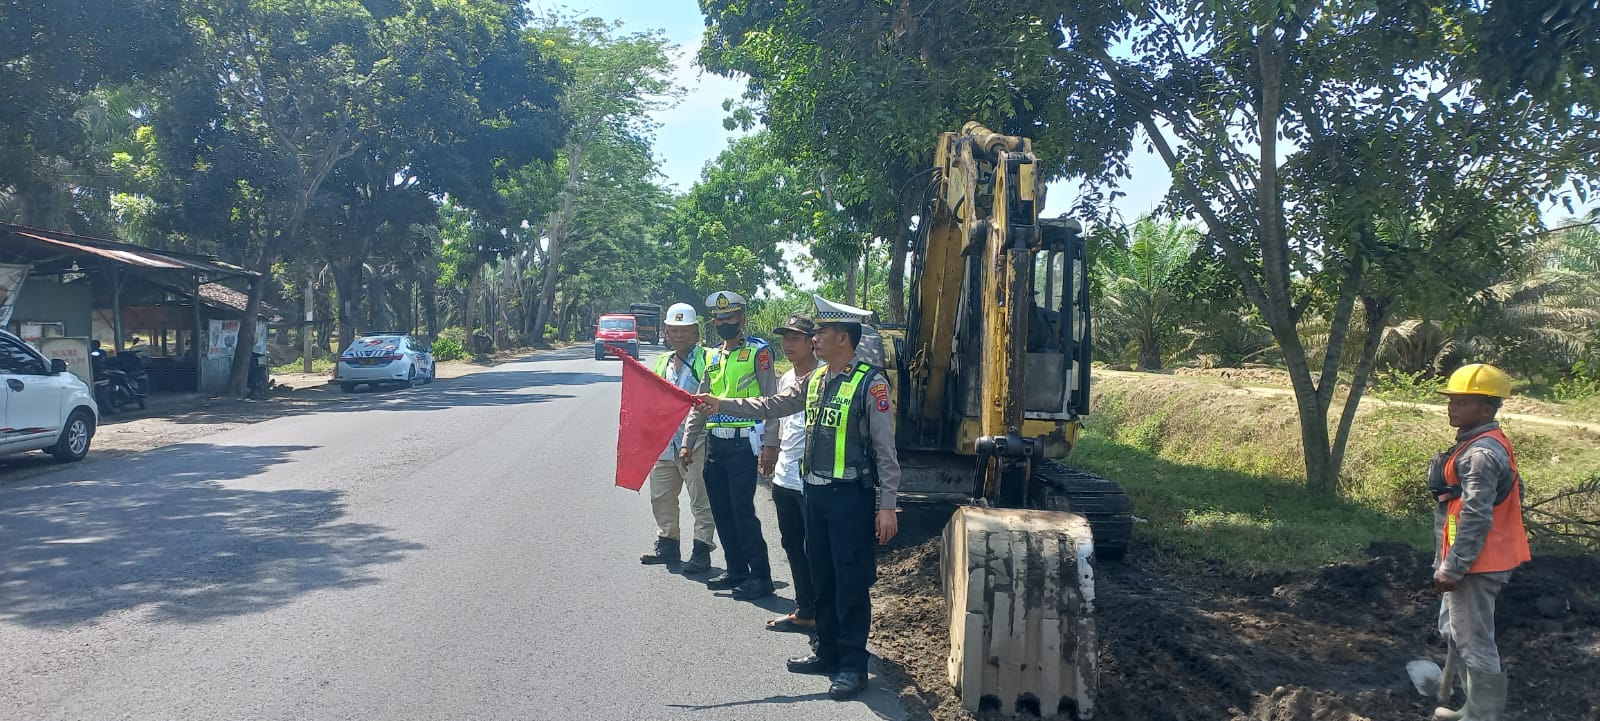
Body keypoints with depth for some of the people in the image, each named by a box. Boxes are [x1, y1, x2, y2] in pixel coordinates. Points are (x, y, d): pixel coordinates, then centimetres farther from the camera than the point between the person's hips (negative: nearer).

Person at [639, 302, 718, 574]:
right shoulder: (662, 362, 16)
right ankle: (667, 545, 28)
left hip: (696, 442, -7)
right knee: (661, 496, 15)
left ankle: (702, 551, 7)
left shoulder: (707, 360, -6)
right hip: (664, 442, 7)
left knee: (701, 500, -1)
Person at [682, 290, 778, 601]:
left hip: (743, 444, -7)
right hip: (714, 444, 7)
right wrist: (687, 443, 15)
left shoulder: (758, 351, -5)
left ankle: (760, 576, 2)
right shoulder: (713, 357, 16)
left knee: (742, 511, -8)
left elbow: (770, 400, -9)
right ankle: (736, 570, 22)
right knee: (721, 511, 10)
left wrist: (770, 445, -14)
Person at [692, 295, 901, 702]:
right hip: (815, 492, 8)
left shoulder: (870, 383, -13)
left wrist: (887, 506, -16)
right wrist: (722, 405, 9)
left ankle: (853, 666, 10)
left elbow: (885, 450, -14)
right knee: (822, 577, 17)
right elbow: (771, 407, 16)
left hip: (851, 496, -8)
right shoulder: (814, 380, 10)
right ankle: (828, 653, 30)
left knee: (850, 582, 0)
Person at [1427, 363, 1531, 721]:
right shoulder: (1489, 444, 10)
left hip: (1475, 563, -11)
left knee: (1474, 641, 0)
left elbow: (1477, 518, -26)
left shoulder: (1481, 454, -22)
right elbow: (1512, 495, 19)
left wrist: (1452, 568, -21)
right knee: (1454, 630, 22)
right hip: (1480, 559, 11)